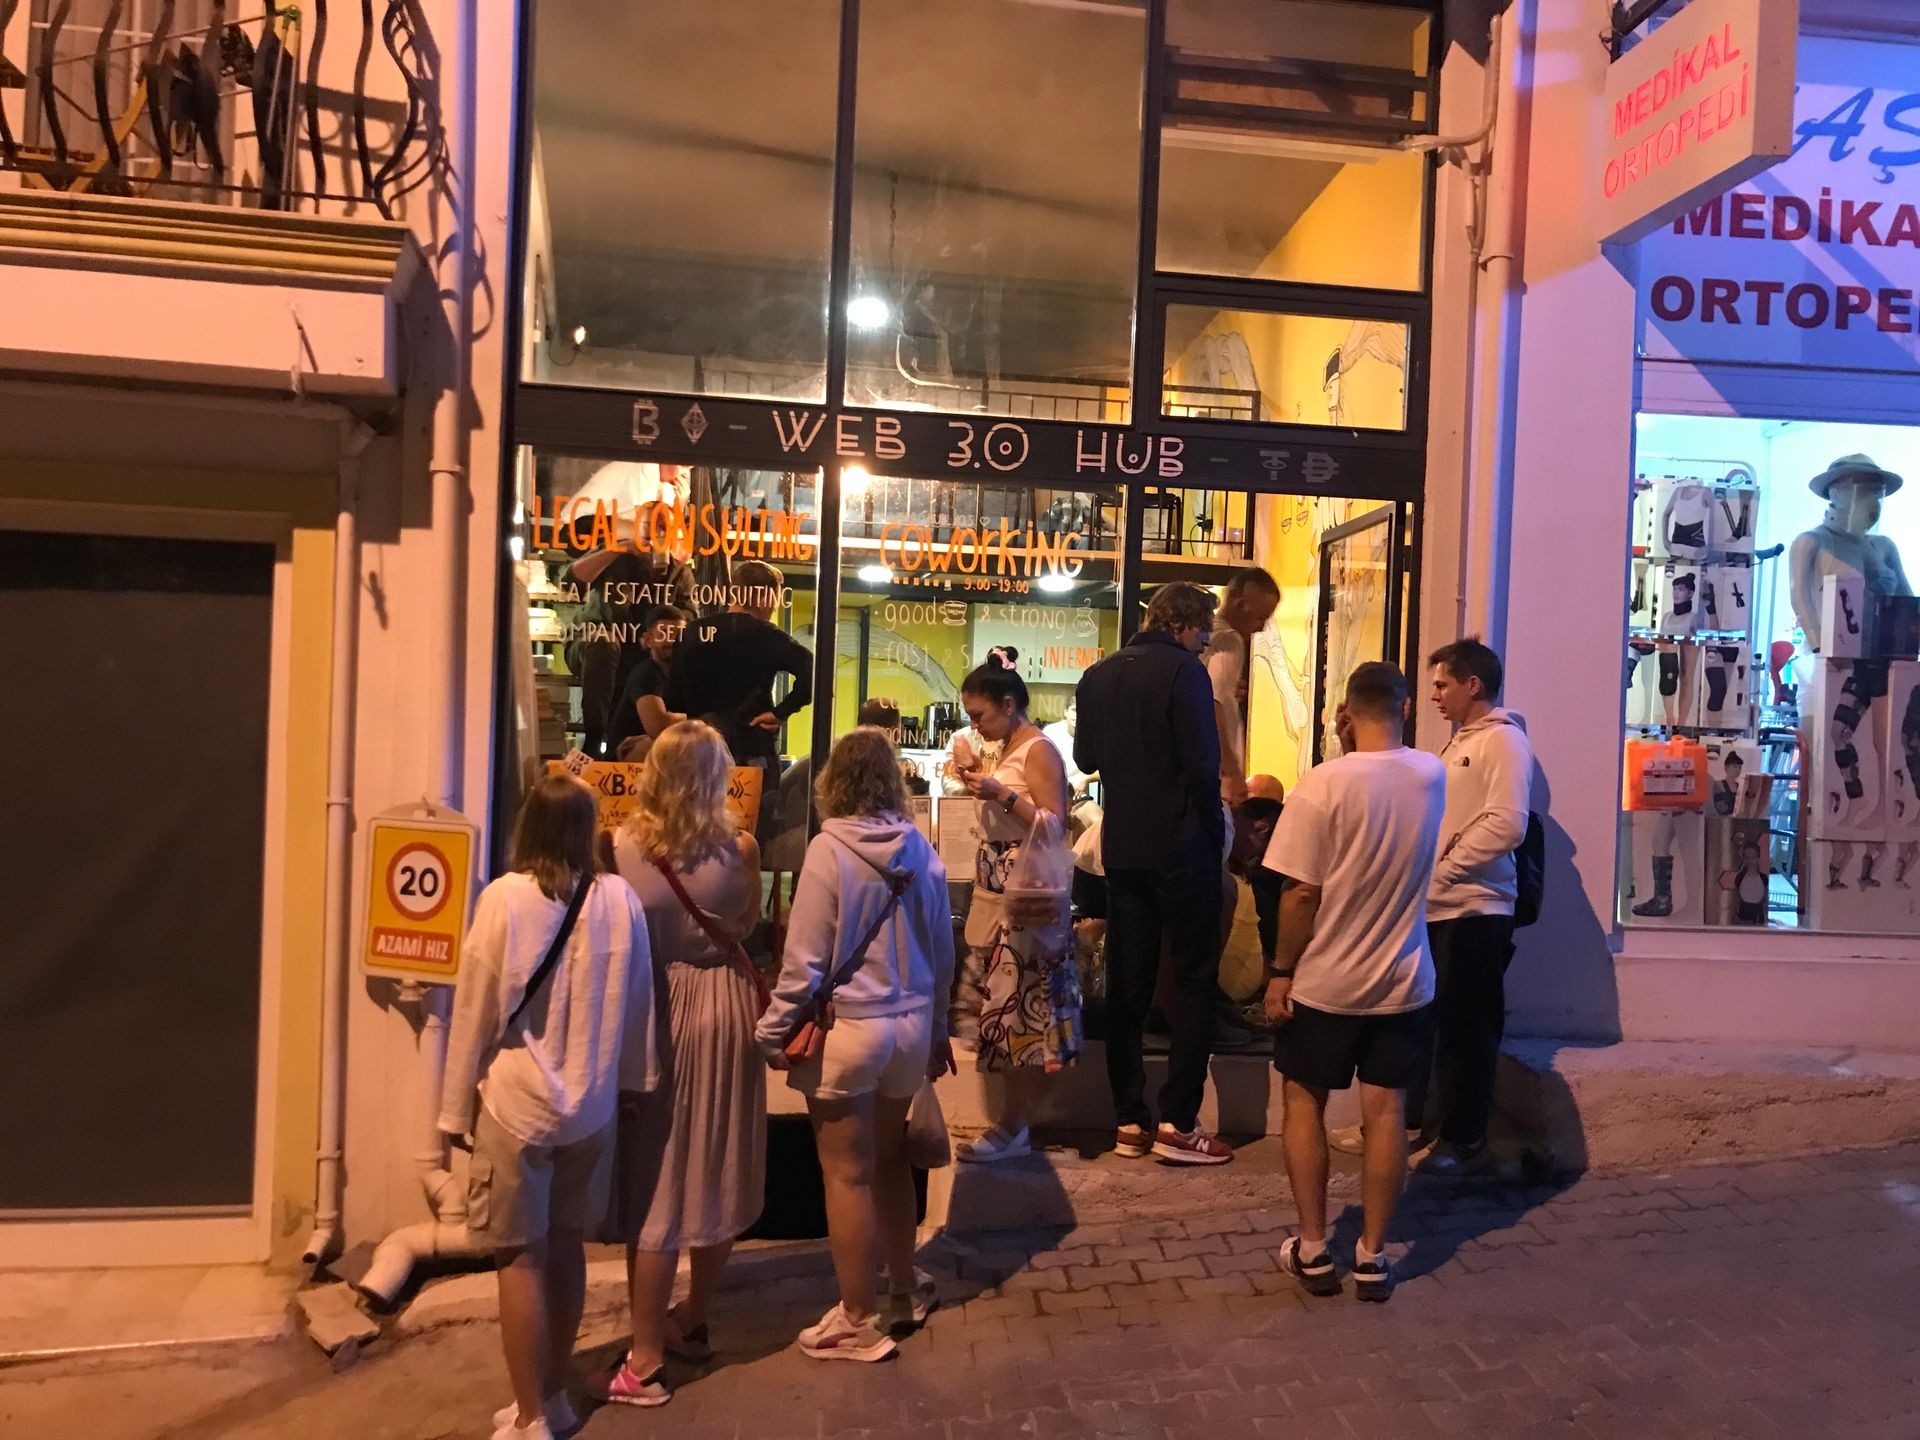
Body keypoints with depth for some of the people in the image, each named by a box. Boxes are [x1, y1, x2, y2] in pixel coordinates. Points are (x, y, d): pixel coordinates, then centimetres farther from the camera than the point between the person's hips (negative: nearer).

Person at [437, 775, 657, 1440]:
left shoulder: (503, 898, -13)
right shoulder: (620, 899, -4)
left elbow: (475, 1010, -7)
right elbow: (635, 1002, 5)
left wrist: (458, 1107, 3)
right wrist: (634, 1080, 18)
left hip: (516, 1105, -4)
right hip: (589, 1104, 4)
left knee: (521, 1258, 7)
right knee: (565, 1245, 17)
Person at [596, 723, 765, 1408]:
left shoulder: (622, 847, -14)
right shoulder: (738, 849, -9)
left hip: (655, 1008, -2)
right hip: (727, 1005, 2)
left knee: (655, 1180, 6)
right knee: (718, 1171, 17)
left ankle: (646, 1361, 14)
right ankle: (692, 1323, 34)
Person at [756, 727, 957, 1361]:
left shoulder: (829, 850, -15)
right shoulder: (920, 849, -1)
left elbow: (806, 959, -15)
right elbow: (942, 950, 7)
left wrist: (772, 1032, -4)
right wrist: (937, 1027, 19)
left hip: (848, 1028, -5)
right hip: (912, 1024, 6)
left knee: (848, 1173, 7)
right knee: (889, 1157, 22)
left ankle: (859, 1321, 19)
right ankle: (905, 1289, 37)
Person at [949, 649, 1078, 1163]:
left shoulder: (1039, 750, -12)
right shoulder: (1007, 749, 14)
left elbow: (1055, 827, -20)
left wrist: (1001, 794, -26)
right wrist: (978, 785, 13)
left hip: (1025, 897, -9)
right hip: (997, 892, 9)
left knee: (1017, 1006, -3)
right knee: (998, 1003, 12)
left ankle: (1012, 1130, 5)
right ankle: (1011, 1119, 21)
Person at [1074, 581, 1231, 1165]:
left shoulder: (1098, 675, 8)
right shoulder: (1183, 671, -11)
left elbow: (1085, 757, 16)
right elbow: (1203, 767, -16)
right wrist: (1214, 830, -3)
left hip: (1121, 848, 6)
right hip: (1180, 847, -6)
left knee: (1127, 982, 10)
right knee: (1195, 979, 3)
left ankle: (1129, 1121, 15)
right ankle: (1178, 1123, 1)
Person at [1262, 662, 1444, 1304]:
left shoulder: (1323, 783, -18)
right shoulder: (1432, 775, -3)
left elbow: (1301, 895, -17)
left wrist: (1281, 972, -7)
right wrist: (1360, 748, 11)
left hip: (1325, 982, -3)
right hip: (1404, 982, 4)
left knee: (1304, 1103, 13)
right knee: (1385, 1111, 10)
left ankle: (1313, 1251, 17)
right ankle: (1372, 1256, 16)